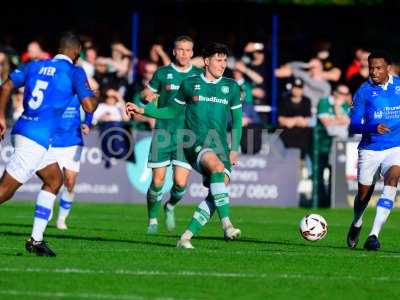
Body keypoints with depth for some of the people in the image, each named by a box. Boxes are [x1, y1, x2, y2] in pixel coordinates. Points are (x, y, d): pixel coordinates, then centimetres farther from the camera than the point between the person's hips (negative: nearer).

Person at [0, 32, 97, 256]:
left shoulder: (35, 66, 13)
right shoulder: (74, 73, -4)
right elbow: (89, 106, -9)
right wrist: (95, 97, 13)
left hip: (23, 129, 8)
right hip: (36, 139, -8)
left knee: (55, 180, 20)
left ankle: (36, 239, 17)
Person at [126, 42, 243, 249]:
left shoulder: (231, 87, 13)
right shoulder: (190, 85, 9)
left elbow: (236, 121, 18)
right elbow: (173, 111, 19)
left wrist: (234, 149, 9)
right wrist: (142, 110, 11)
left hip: (219, 146, 3)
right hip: (195, 144, -3)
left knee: (219, 189, -17)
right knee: (217, 167, -34)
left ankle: (186, 237, -9)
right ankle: (227, 225, -39)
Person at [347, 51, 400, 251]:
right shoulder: (364, 91, -5)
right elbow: (354, 125, -10)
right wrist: (373, 127, -26)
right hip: (370, 150, 0)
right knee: (364, 193, 7)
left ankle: (374, 235, -28)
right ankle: (357, 224, 42)